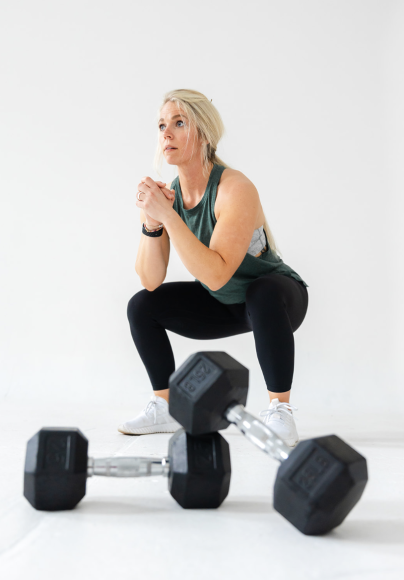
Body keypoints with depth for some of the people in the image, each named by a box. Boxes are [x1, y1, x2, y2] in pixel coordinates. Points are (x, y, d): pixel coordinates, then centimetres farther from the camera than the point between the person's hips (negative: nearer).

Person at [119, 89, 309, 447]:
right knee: (142, 306, -4)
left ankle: (280, 411, -21)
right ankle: (167, 408, 9)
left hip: (277, 296, -6)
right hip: (224, 305, 6)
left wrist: (168, 216, -41)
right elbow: (151, 281, -14)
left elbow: (216, 275, -40)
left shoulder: (235, 189, -29)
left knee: (263, 295, -39)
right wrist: (151, 223, -29)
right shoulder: (169, 193, -11)